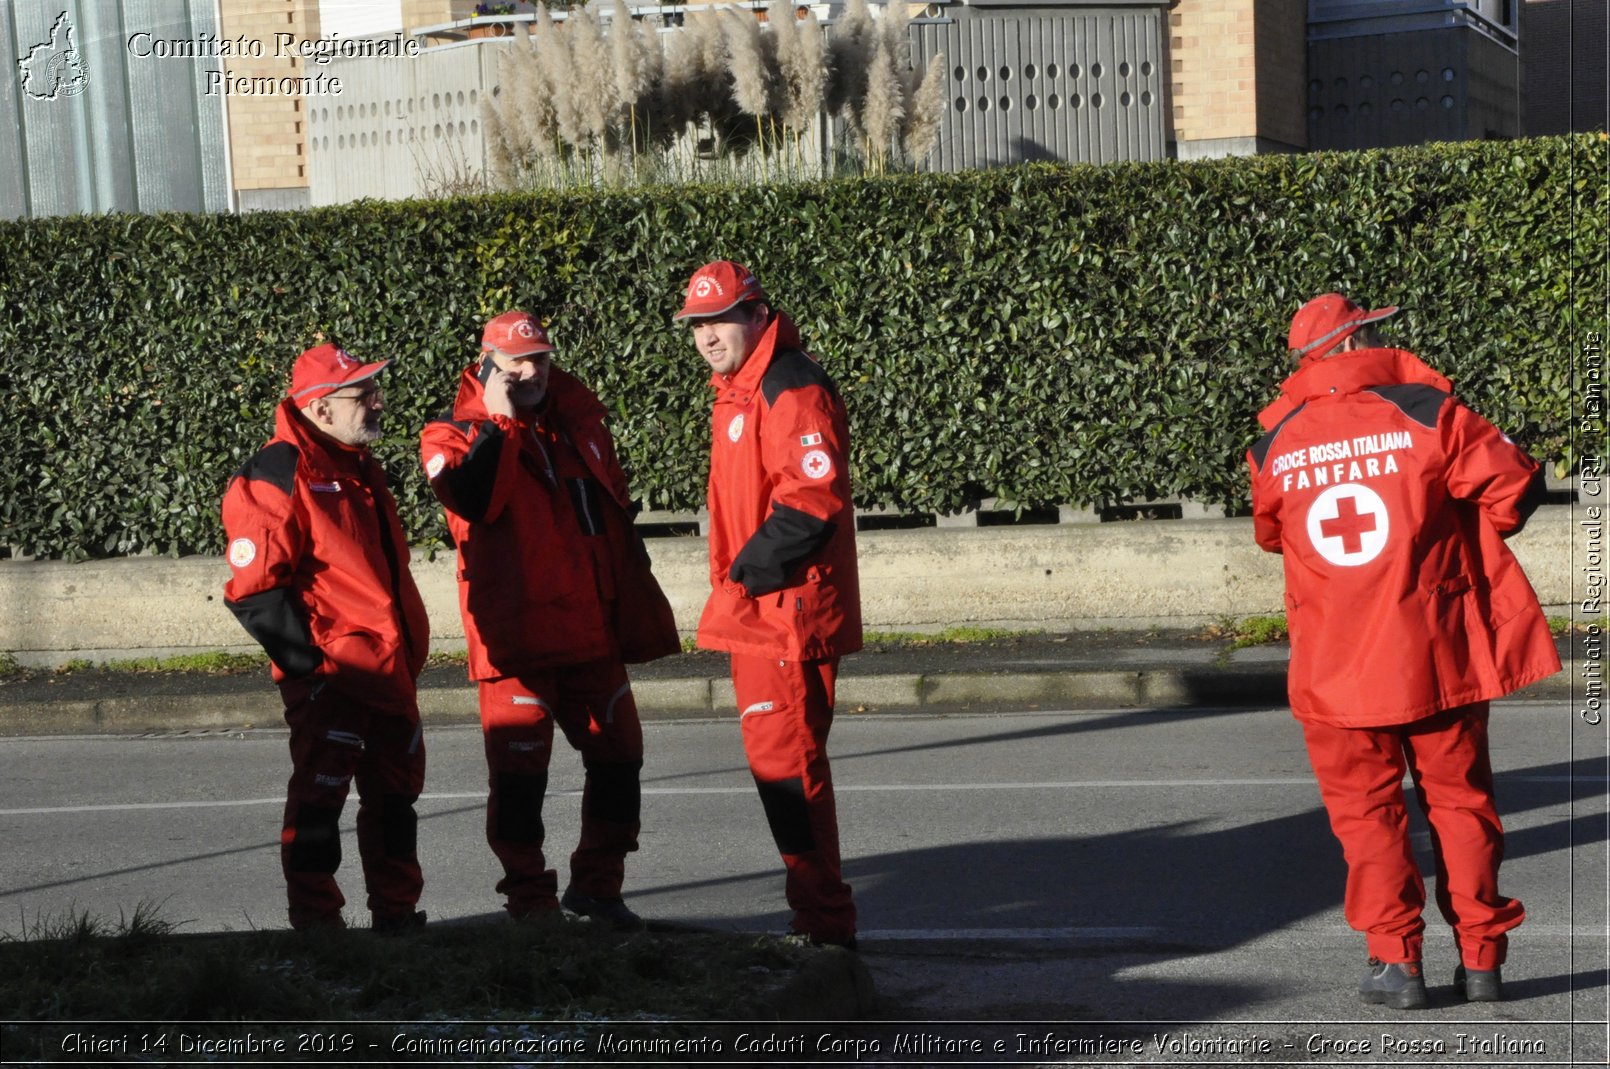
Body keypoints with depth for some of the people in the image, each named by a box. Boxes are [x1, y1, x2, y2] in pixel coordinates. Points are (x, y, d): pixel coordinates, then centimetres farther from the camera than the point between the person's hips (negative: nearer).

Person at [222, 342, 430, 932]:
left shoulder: (357, 467, 15)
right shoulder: (278, 475, -15)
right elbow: (255, 590, -18)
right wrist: (311, 661, -18)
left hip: (389, 672, 9)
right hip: (329, 678, -9)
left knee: (396, 795, 15)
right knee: (318, 799, -1)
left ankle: (397, 915, 27)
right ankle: (316, 923, 9)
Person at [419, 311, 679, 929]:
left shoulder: (578, 417, 14)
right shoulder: (458, 433, -2)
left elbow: (615, 512, 22)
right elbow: (472, 497, -24)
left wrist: (634, 607, 22)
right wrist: (495, 423, -23)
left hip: (591, 630, 6)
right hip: (516, 634, -5)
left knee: (618, 756, 10)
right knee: (519, 770, -4)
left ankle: (596, 884, 25)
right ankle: (530, 899, 10)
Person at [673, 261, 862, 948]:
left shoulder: (790, 389, -14)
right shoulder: (737, 393, 18)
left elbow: (811, 497, -24)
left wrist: (752, 571, -18)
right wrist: (737, 584, 16)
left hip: (788, 612, -11)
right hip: (755, 613, 11)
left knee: (785, 763, -9)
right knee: (775, 758, 16)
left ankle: (825, 923, -2)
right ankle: (819, 911, 26)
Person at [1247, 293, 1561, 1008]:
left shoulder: (1273, 448, 2)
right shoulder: (1424, 413, -7)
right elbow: (1515, 485, -7)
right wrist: (1465, 532, 12)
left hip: (1336, 667, 1)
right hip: (1438, 655, -1)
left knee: (1367, 809, 11)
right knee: (1459, 798, 12)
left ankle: (1395, 961, 5)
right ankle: (1480, 959, 15)